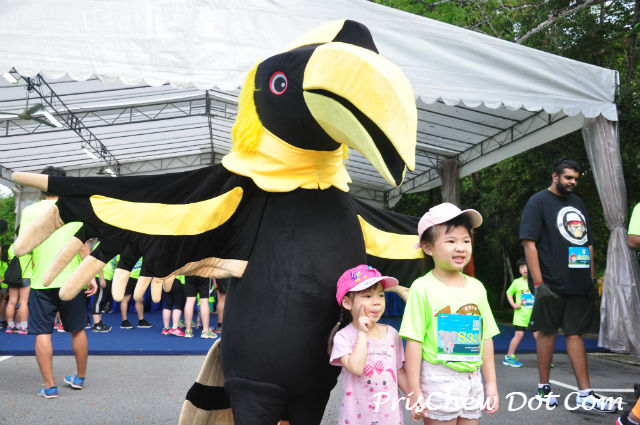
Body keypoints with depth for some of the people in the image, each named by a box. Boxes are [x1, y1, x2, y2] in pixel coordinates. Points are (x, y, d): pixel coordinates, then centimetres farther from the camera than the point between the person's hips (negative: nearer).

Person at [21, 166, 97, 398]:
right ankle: (80, 377, 27)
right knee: (78, 330, 15)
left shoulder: (30, 211, -1)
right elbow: (83, 246, -2)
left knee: (42, 333, 5)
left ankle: (49, 385, 4)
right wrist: (90, 276, 4)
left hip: (41, 282, -1)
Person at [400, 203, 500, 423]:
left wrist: (491, 383, 12)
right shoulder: (423, 288, -10)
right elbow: (414, 341, -11)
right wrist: (414, 391, -12)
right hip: (439, 379, -5)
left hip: (472, 379, 5)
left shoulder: (476, 287, 7)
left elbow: (486, 338, 11)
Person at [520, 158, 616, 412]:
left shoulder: (578, 203, 19)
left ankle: (585, 395, 8)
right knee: (548, 332, 2)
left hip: (579, 284, 6)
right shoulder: (538, 202, -3)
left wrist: (592, 276, 15)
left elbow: (587, 242, 23)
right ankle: (544, 388, 14)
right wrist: (538, 282, -16)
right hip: (552, 284, -6)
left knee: (576, 333, 6)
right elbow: (529, 242, -10)